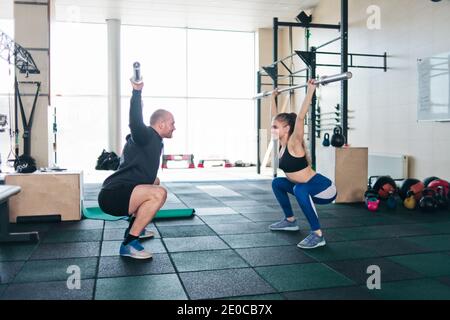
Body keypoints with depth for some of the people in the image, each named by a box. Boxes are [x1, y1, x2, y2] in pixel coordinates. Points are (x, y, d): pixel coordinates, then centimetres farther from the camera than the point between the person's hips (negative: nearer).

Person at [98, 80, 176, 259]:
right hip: (113, 196, -11)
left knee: (155, 182, 33)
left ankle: (136, 228, 30)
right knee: (159, 193, -31)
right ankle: (129, 243, -21)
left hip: (118, 193, 11)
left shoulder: (154, 142, 18)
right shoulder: (146, 136, -11)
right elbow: (135, 122, -34)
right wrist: (137, 91, -38)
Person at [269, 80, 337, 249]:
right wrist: (273, 98, 21)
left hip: (324, 189, -9)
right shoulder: (282, 143, 2)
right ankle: (290, 221, 27)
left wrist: (310, 91, -34)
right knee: (277, 183, 20)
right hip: (307, 187, 9)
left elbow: (300, 117, -32)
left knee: (300, 189, -39)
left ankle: (317, 235, -28)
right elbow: (276, 117, 11)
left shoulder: (294, 143, -19)